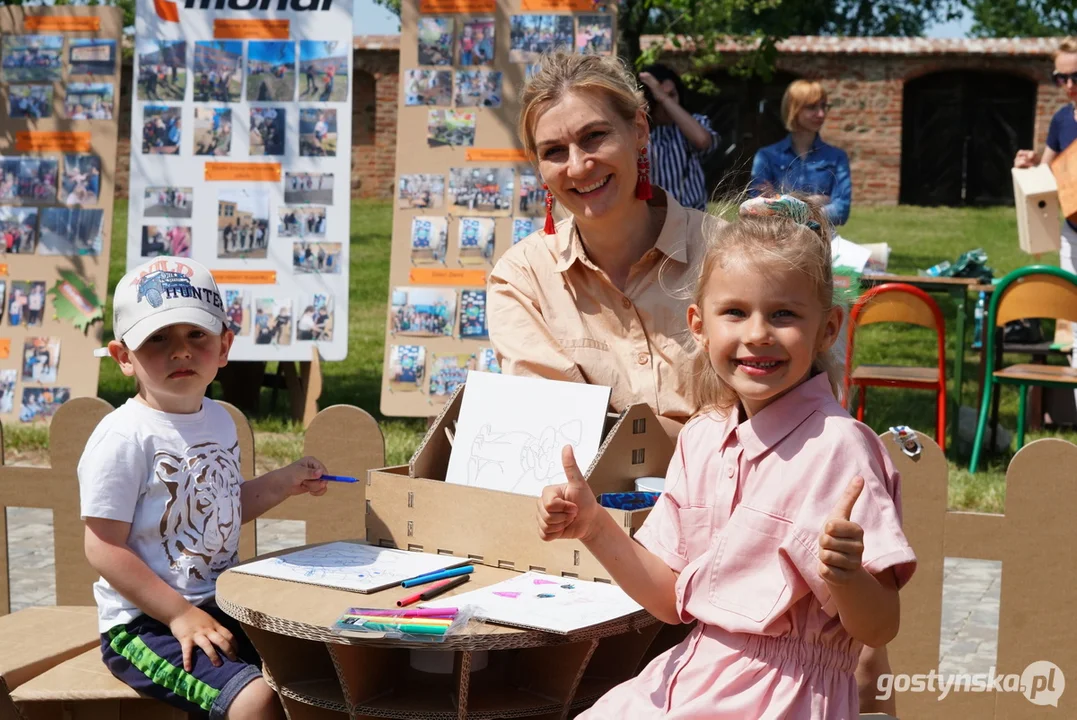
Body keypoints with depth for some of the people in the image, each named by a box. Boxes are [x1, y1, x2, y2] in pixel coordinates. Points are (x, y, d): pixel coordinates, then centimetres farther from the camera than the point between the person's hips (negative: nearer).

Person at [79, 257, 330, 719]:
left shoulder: (219, 421, 9)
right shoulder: (124, 437, -16)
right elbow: (104, 549, -17)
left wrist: (285, 482, 12)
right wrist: (179, 614, -20)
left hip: (221, 608, 8)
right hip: (145, 623, -8)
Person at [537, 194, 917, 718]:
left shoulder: (835, 446, -17)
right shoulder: (701, 438, 4)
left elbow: (879, 629, -16)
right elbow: (673, 599, 9)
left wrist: (845, 577, -36)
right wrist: (593, 527, -2)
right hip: (691, 675, 6)